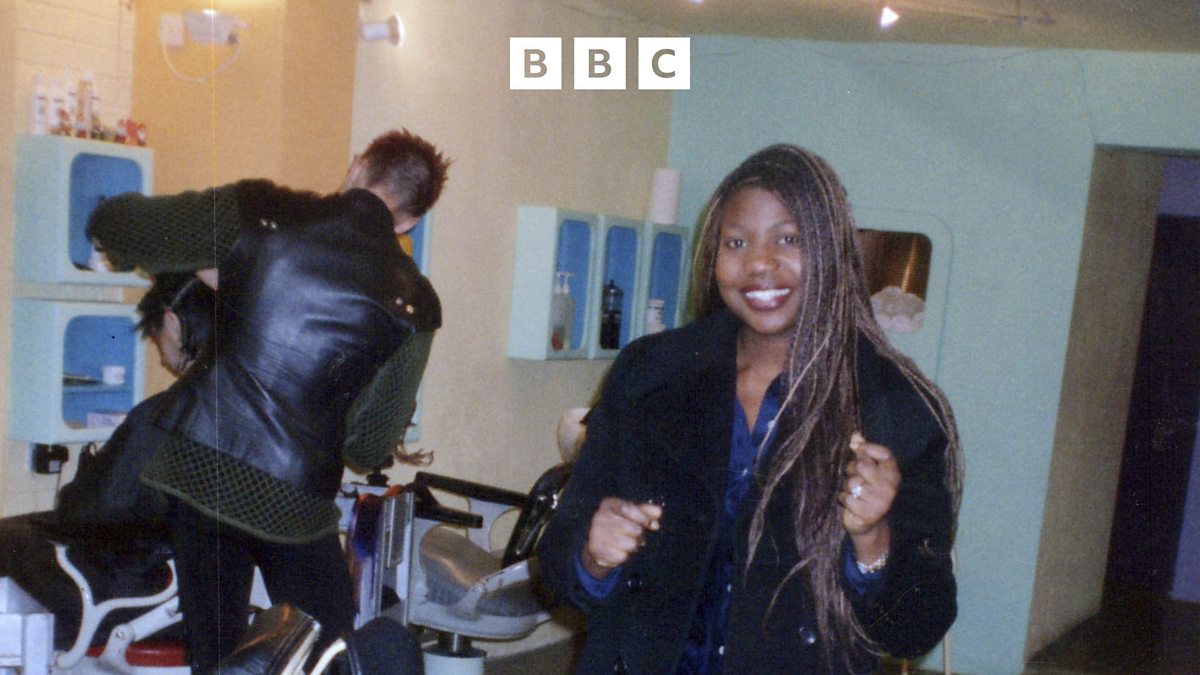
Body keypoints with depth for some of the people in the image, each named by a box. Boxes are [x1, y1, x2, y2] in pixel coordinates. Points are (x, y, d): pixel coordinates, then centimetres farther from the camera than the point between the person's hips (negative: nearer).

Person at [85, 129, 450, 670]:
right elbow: (368, 449, -3)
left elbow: (111, 225, 5)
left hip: (195, 462, 3)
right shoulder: (412, 301, -7)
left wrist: (207, 270, 18)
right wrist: (385, 448, 20)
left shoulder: (258, 210, -4)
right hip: (291, 498, -2)